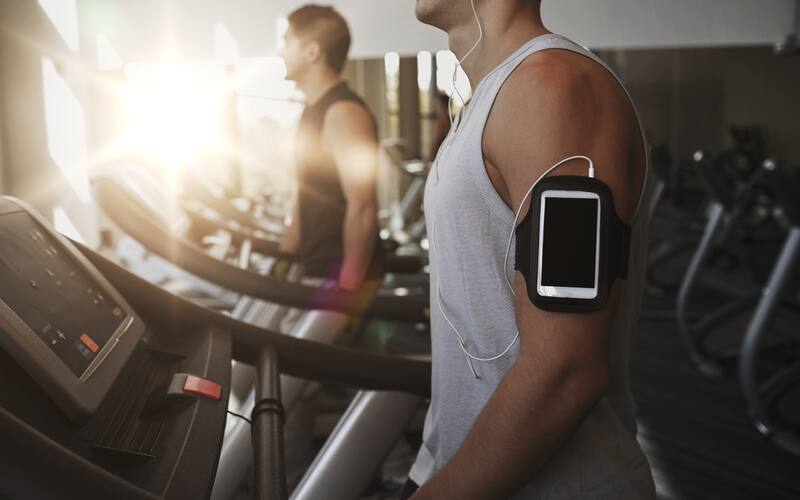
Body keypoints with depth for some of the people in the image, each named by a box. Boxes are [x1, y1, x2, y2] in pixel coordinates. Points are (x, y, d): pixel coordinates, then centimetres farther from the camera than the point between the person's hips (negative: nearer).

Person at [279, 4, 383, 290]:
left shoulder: (343, 113, -17)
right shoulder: (314, 111, 13)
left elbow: (362, 208, -22)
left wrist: (348, 286, -22)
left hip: (344, 272, -9)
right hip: (318, 267, 9)